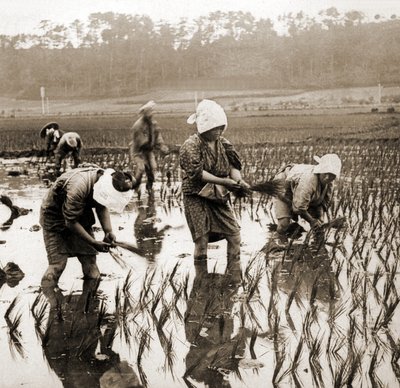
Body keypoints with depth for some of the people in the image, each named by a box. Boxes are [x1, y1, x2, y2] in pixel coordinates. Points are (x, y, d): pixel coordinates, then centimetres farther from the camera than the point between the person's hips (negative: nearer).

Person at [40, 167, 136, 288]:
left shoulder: (105, 180, -18)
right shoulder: (78, 187, -40)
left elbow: (102, 207, -1)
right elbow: (71, 222, -30)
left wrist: (108, 231, -17)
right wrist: (93, 243, -28)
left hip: (81, 215, 7)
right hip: (55, 218, -7)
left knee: (89, 258, 2)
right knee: (57, 264, -12)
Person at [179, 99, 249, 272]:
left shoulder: (222, 143, 5)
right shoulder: (191, 146, -14)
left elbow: (233, 164, 2)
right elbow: (197, 173, -23)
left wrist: (238, 180, -21)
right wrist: (224, 182, -28)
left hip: (218, 197, 6)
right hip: (196, 198, -6)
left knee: (234, 233, 3)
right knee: (201, 240, -4)